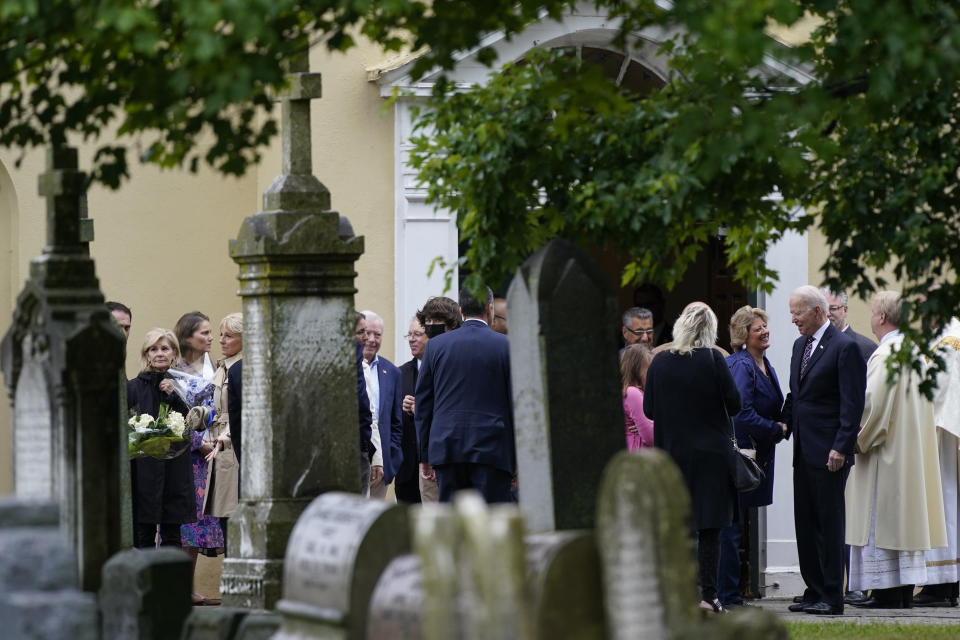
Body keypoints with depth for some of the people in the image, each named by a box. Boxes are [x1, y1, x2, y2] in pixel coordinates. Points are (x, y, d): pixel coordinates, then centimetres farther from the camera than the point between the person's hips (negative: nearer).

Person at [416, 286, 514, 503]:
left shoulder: (436, 345, 6)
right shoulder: (506, 347, -1)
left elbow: (423, 404, 9)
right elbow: (516, 404, 1)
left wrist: (425, 455, 14)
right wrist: (518, 460, 7)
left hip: (446, 448, 2)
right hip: (492, 450, -2)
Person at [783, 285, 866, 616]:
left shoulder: (844, 347, -11)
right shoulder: (800, 345, 15)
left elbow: (852, 403, -14)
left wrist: (841, 448, -19)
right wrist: (785, 426, 7)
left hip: (829, 453, -9)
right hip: (803, 451, 9)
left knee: (829, 524, -5)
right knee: (805, 524, 11)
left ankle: (832, 597, -1)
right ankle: (814, 591, 18)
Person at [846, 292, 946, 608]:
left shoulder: (884, 355, -15)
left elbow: (872, 401, -22)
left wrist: (859, 439, -9)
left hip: (885, 452, -9)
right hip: (910, 451, 9)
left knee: (880, 521, -5)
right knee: (905, 518, 10)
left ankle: (887, 592, -7)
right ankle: (906, 591, 11)